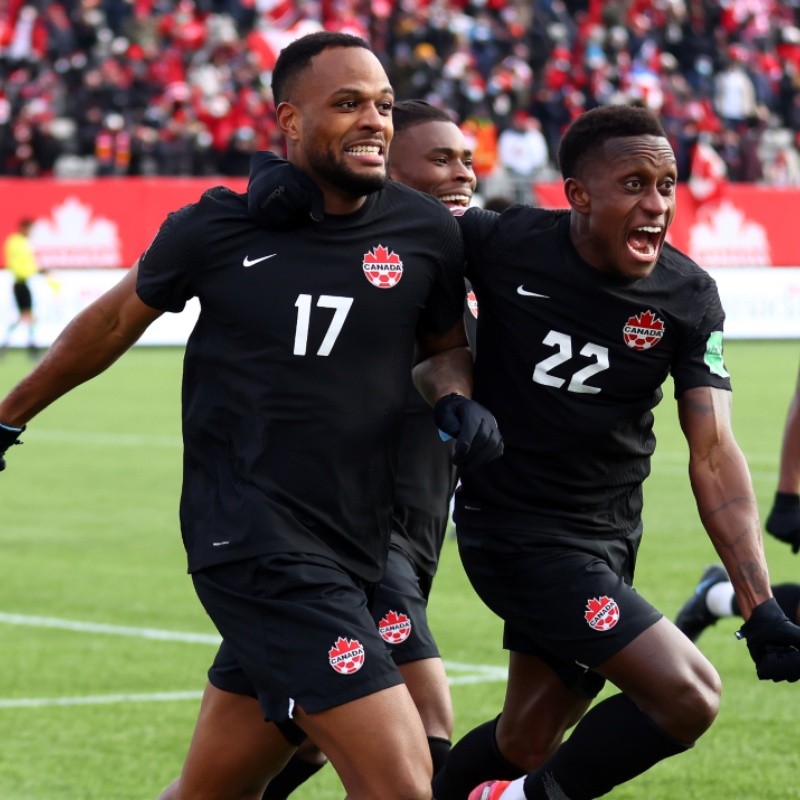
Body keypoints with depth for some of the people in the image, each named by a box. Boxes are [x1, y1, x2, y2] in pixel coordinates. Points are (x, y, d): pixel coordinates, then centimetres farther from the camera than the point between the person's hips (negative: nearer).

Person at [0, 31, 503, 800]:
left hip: (348, 557, 5)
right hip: (256, 546, -5)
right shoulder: (219, 230, -2)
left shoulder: (425, 232, 5)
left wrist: (455, 398, -1)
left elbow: (444, 346, 23)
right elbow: (117, 319, 15)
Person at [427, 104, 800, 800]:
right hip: (518, 529, -5)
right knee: (688, 697, -17)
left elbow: (713, 456, -8)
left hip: (608, 539, 5)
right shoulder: (504, 245, -16)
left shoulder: (689, 297, -6)